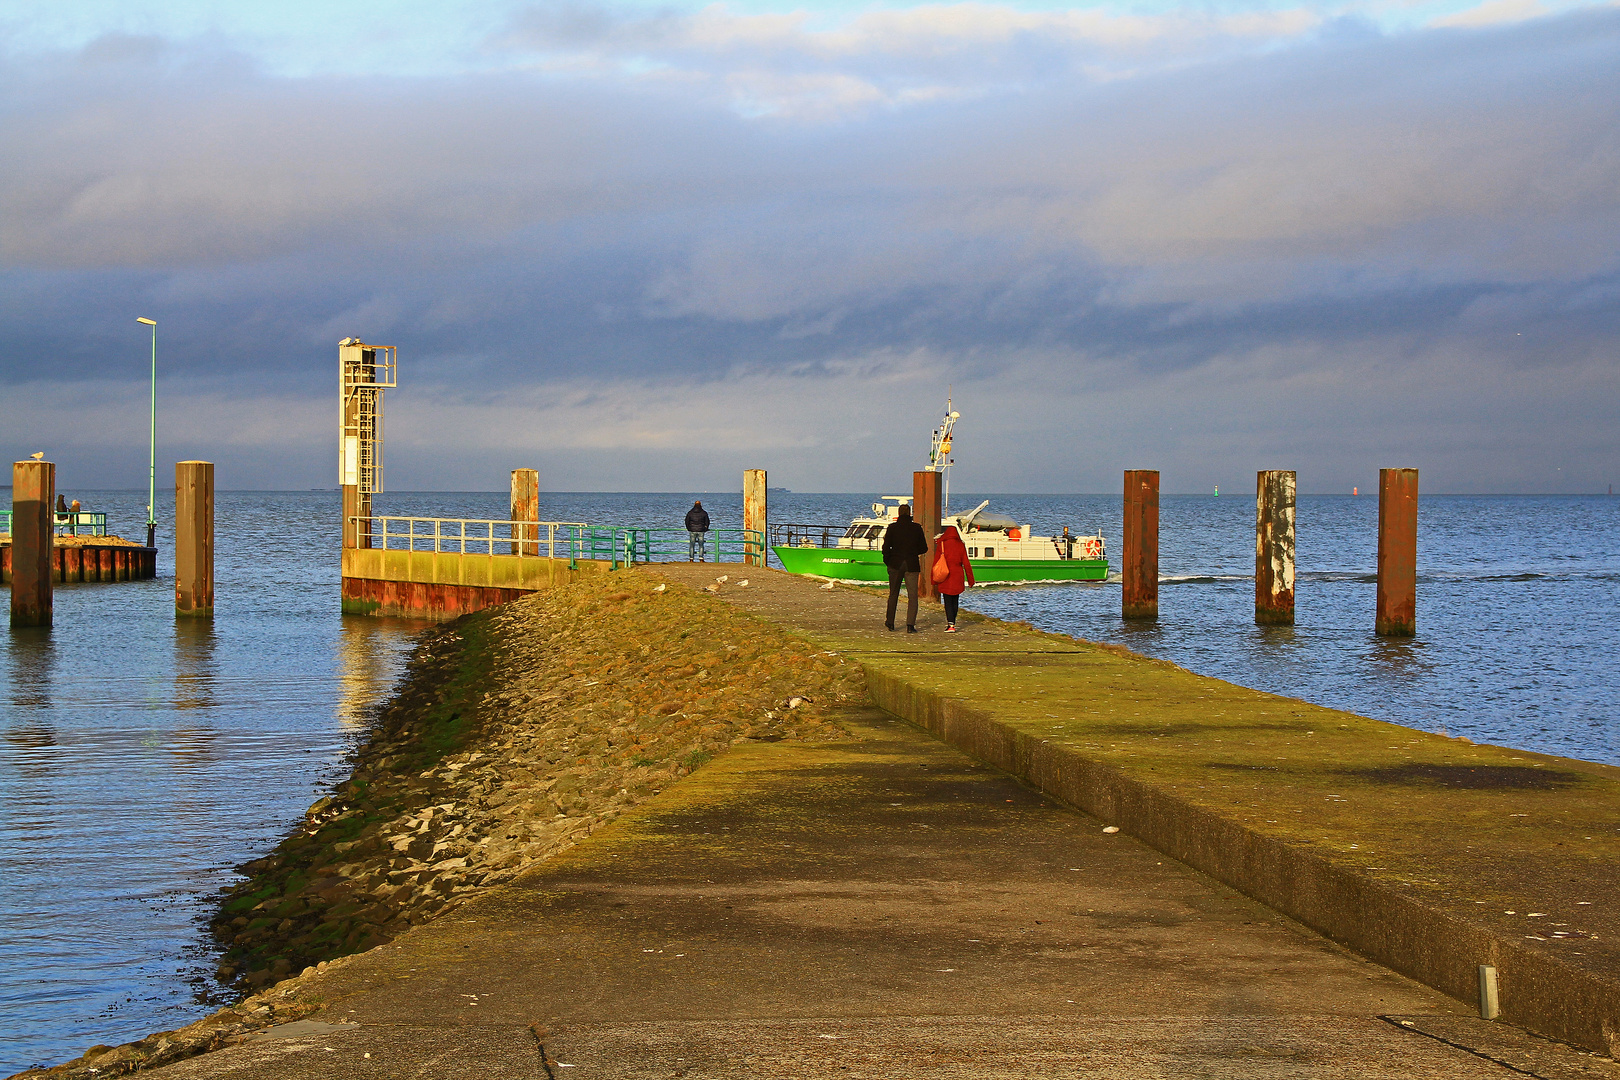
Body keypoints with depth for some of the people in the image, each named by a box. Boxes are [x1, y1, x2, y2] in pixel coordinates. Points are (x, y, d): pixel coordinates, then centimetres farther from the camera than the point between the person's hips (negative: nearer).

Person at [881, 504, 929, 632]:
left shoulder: (892, 528, -5)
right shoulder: (917, 528, -4)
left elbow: (886, 548, -6)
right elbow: (923, 548, 1)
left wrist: (887, 562, 8)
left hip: (895, 565, 1)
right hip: (912, 566, -1)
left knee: (893, 594, 16)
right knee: (912, 595, 2)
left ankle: (890, 622, 25)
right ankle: (910, 624, -10)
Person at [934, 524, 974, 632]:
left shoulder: (941, 545, -3)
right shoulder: (961, 545, 1)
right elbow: (966, 563, 3)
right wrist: (970, 579, 9)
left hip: (946, 577, -3)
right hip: (958, 576, 3)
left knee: (948, 601, -3)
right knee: (955, 600, 15)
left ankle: (951, 625, -15)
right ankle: (952, 622, 23)